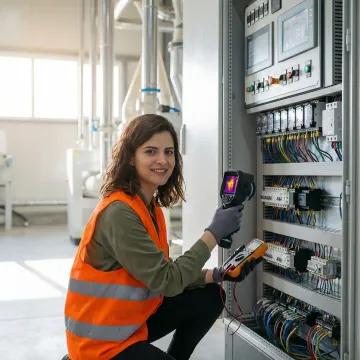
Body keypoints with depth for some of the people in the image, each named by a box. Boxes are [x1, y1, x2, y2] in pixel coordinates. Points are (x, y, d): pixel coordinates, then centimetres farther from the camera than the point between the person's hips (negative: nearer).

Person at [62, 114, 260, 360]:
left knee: (211, 296, 2)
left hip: (132, 319, 8)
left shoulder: (151, 206, 4)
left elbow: (163, 273, 4)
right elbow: (167, 281, -25)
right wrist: (214, 233, -21)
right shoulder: (120, 213, -25)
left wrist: (217, 275, -7)